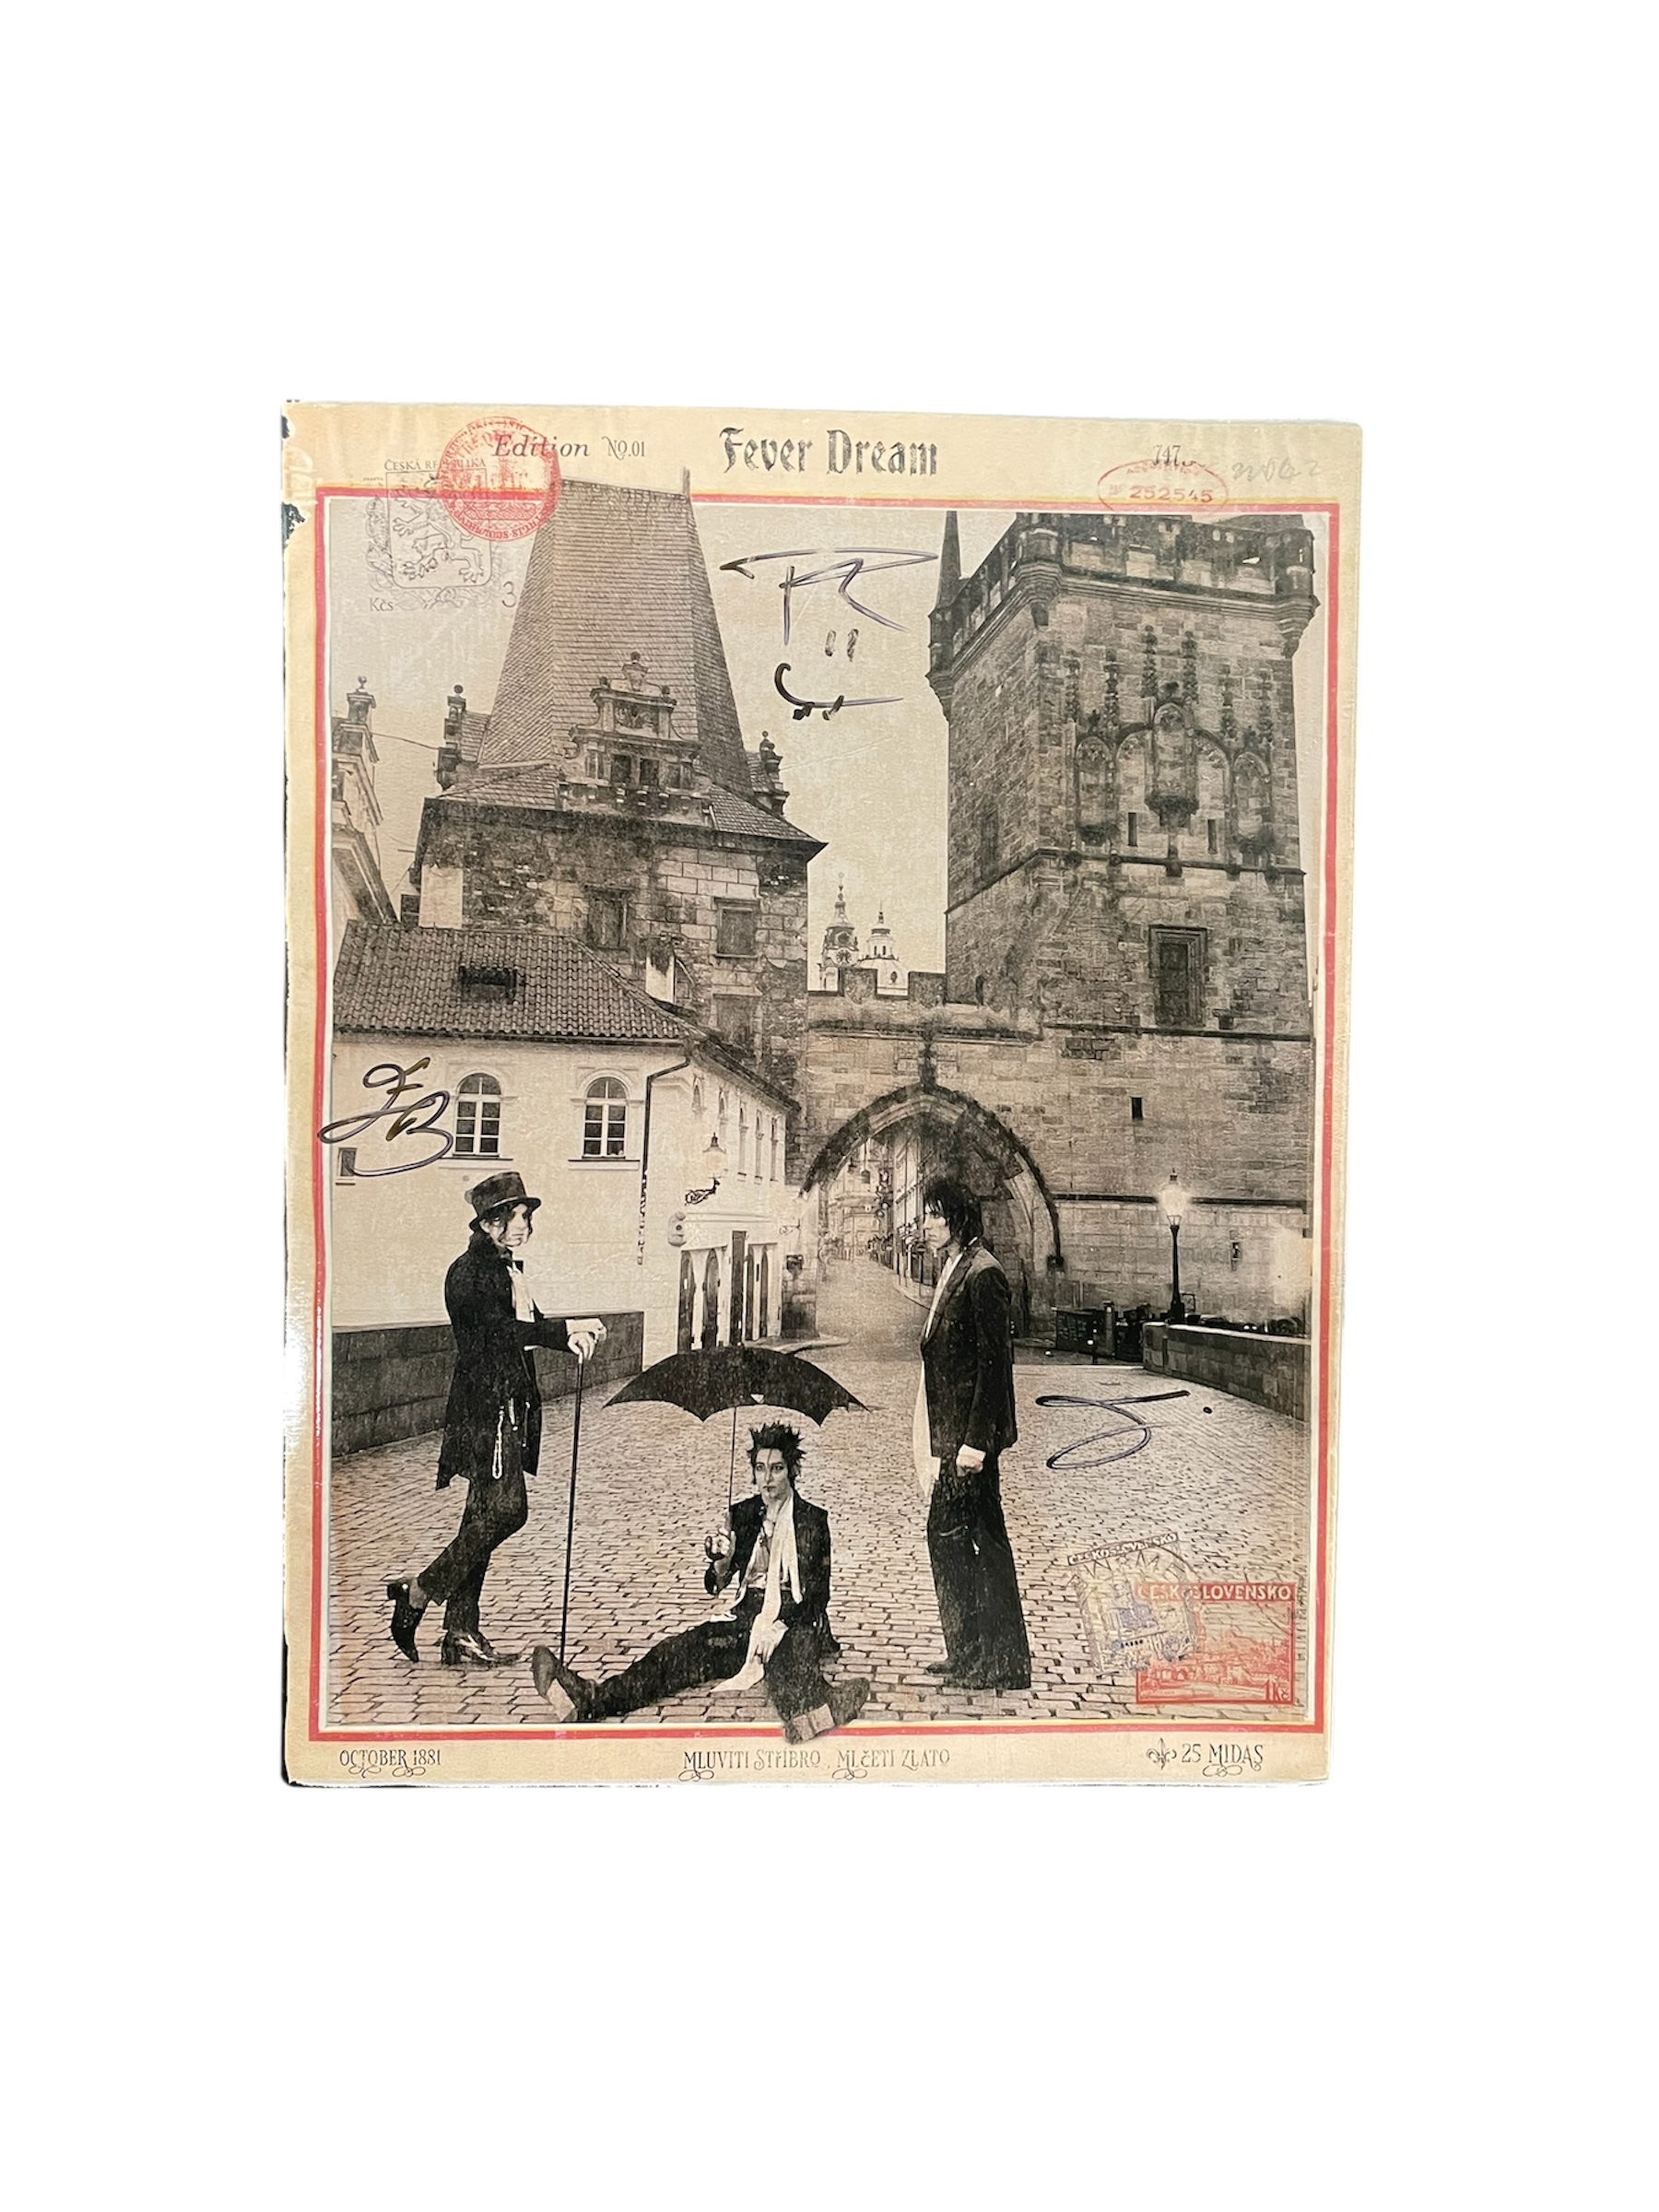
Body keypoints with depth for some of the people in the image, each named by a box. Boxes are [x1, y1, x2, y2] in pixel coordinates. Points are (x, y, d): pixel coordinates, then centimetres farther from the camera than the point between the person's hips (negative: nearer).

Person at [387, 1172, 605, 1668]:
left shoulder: (510, 1270, 18)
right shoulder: (468, 1272, -11)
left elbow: (528, 1328, 17)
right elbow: (498, 1328, -22)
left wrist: (568, 1338, -3)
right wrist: (567, 1328, -26)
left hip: (511, 1407, 9)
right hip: (484, 1407, -9)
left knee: (486, 1515, 9)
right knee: (505, 1509, -13)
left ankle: (460, 1630, 15)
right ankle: (417, 1592, 1)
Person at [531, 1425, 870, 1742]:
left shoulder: (813, 1519, 1)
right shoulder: (743, 1513, 12)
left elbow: (817, 1596, -4)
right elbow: (714, 1586, 8)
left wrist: (775, 1625, -20)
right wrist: (722, 1559, -16)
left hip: (796, 1621, -4)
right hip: (747, 1616, 4)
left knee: (789, 1651, -41)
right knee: (683, 1649, -21)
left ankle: (809, 1712, -75)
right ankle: (592, 1699, -40)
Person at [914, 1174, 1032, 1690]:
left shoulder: (982, 1275, -15)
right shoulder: (953, 1271, 14)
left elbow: (995, 1361, -19)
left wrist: (975, 1440, -21)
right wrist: (942, 1440, 17)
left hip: (970, 1431, -10)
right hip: (951, 1432, 10)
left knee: (983, 1538, -3)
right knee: (948, 1536, 14)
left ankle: (1003, 1663, 7)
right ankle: (967, 1652, 26)